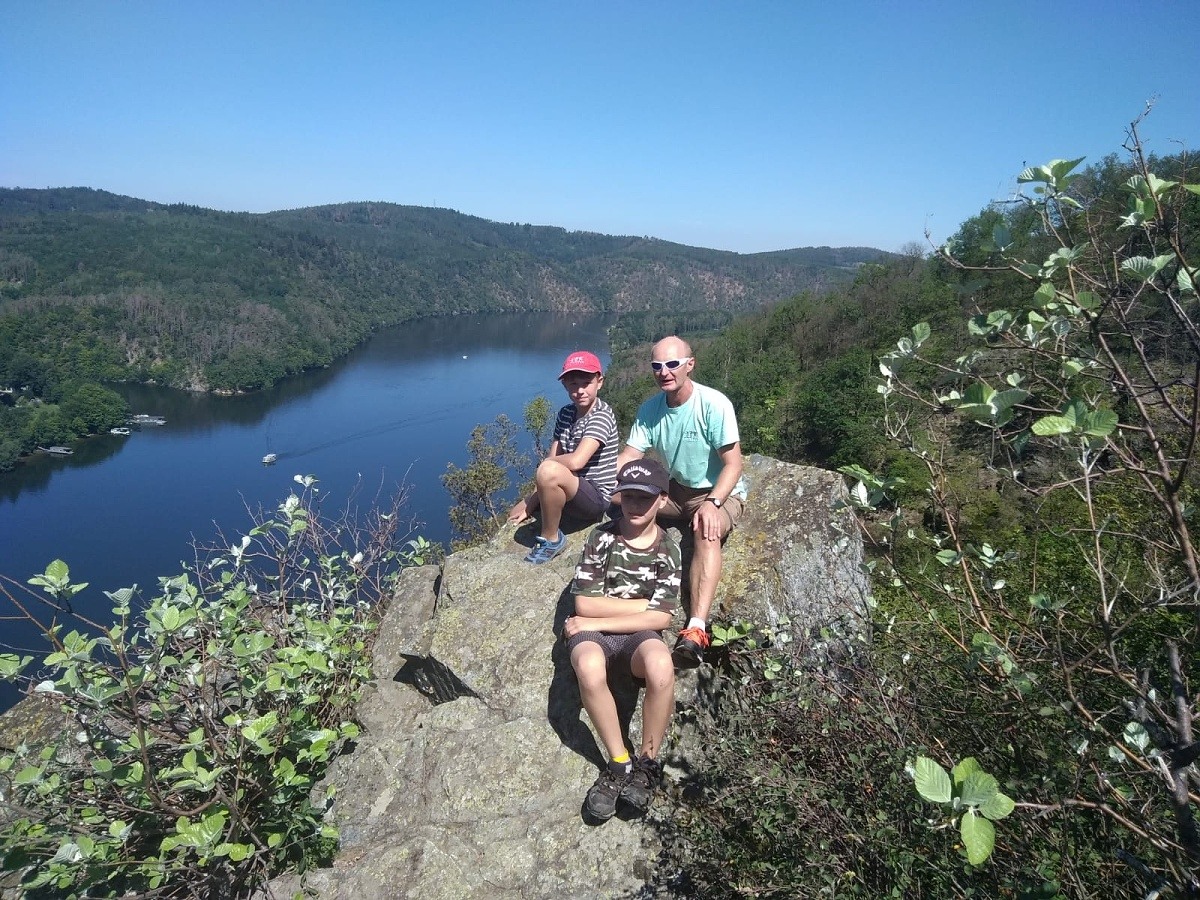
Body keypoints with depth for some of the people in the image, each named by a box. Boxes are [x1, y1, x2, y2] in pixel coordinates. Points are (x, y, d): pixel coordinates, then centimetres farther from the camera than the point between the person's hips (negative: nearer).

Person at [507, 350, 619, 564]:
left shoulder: (602, 415, -20)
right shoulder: (565, 413, 5)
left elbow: (576, 461, -32)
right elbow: (553, 459, 0)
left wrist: (547, 463, -12)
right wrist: (531, 502, -10)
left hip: (596, 496, -8)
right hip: (573, 491, 8)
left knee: (549, 471, -34)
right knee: (515, 517, 12)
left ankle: (551, 539, -13)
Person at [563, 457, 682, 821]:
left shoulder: (668, 550, 2)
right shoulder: (601, 537, -1)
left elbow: (660, 618, -7)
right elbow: (584, 604, -6)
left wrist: (597, 621, -11)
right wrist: (643, 603, -6)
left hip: (638, 634, 1)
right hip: (592, 630, 0)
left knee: (661, 665, -36)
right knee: (589, 667, -37)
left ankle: (647, 764, -13)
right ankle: (620, 763, -16)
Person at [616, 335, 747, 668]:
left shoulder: (714, 404, -18)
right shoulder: (650, 410, -2)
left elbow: (733, 464, -20)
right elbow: (626, 460, -5)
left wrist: (711, 503, -37)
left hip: (720, 492, -6)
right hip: (674, 491, 6)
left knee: (706, 533, -38)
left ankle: (696, 631, -51)